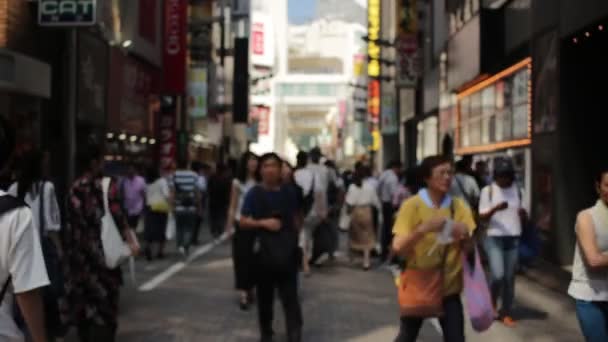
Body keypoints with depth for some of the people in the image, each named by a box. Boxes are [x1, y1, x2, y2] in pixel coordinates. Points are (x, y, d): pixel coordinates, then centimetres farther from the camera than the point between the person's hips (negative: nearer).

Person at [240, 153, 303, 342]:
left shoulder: (288, 193, 4)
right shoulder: (255, 194, -3)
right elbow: (243, 222, -4)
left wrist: (296, 241, 9)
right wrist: (263, 222, -19)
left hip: (287, 251, 0)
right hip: (264, 250, 0)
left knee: (290, 296, -4)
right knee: (265, 294, 12)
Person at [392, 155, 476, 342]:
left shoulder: (459, 206, -2)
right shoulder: (412, 205, -11)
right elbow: (398, 247, -17)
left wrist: (465, 236, -22)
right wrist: (423, 228, -32)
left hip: (448, 287, 2)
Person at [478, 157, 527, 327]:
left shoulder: (517, 190, 7)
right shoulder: (488, 190, -4)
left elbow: (523, 214, 13)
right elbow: (482, 217, -8)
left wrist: (523, 213, -12)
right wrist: (495, 209, -27)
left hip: (513, 239, 4)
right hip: (494, 238, -4)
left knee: (510, 278, 5)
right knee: (497, 275, -14)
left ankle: (505, 312, 16)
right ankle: (491, 303, 14)